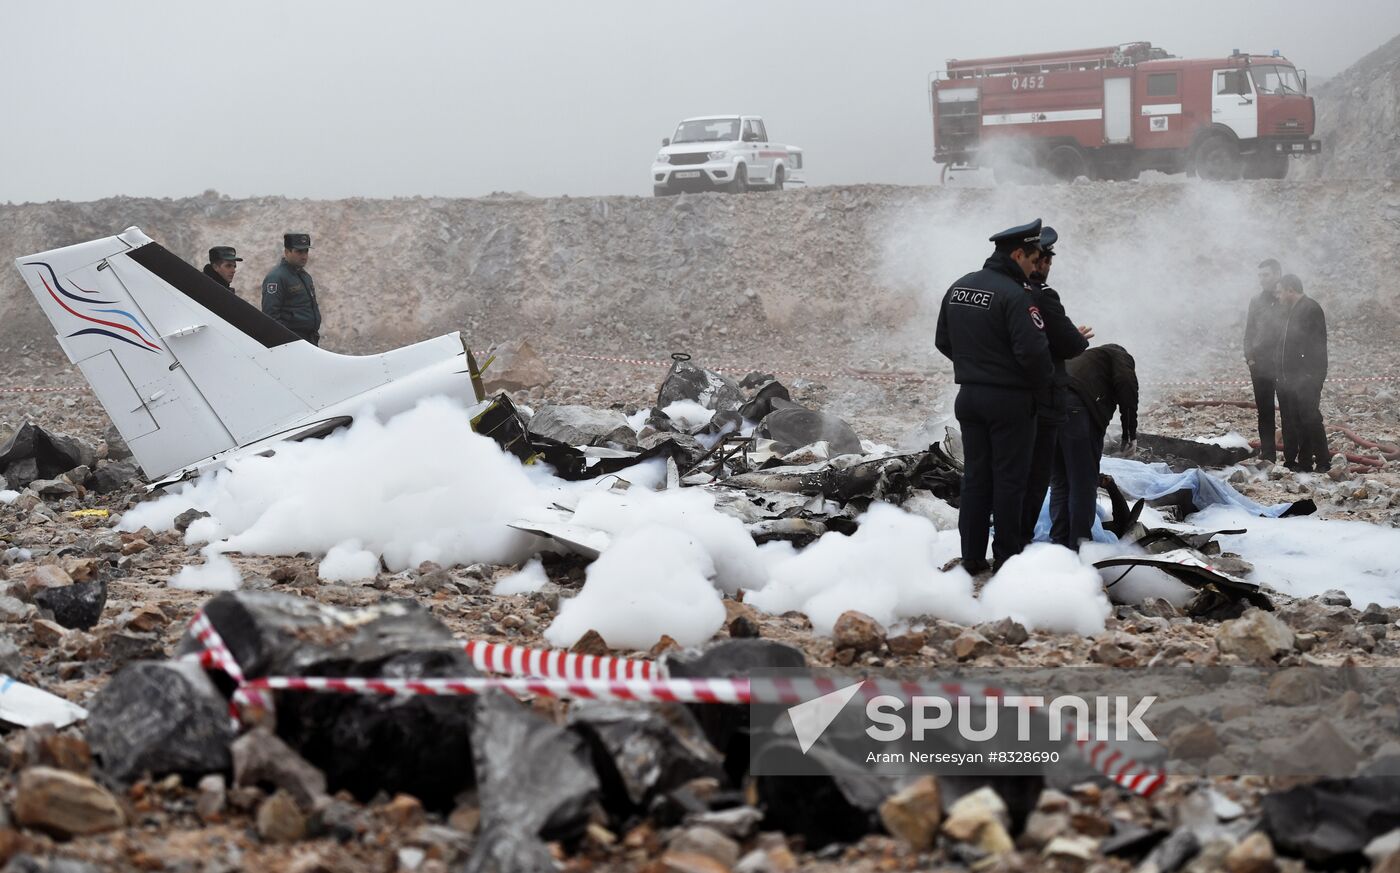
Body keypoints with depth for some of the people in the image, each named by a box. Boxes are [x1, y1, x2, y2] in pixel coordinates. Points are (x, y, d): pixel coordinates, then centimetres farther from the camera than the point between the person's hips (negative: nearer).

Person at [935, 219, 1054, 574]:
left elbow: (943, 342, 14)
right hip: (1010, 399, -7)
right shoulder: (1013, 295, -19)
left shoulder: (958, 288, 6)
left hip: (969, 396, 7)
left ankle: (972, 555, 15)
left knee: (975, 475, 12)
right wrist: (1043, 381, -6)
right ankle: (1007, 557, 7)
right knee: (1009, 478, 3)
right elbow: (1033, 351, -24)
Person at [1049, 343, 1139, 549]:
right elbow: (1126, 385, -3)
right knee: (1083, 482, 2)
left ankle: (1059, 543, 18)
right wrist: (1130, 431, 0)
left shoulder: (1082, 357, 41)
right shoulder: (1120, 356, 21)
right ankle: (1080, 543, 3)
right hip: (1076, 408, -7)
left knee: (1059, 482, 17)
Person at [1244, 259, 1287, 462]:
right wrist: (1250, 357, 2)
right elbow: (1249, 332, 14)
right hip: (1260, 365, 4)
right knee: (1264, 412, 6)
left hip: (1284, 366, -4)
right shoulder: (1257, 301, 11)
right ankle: (1267, 455, 10)